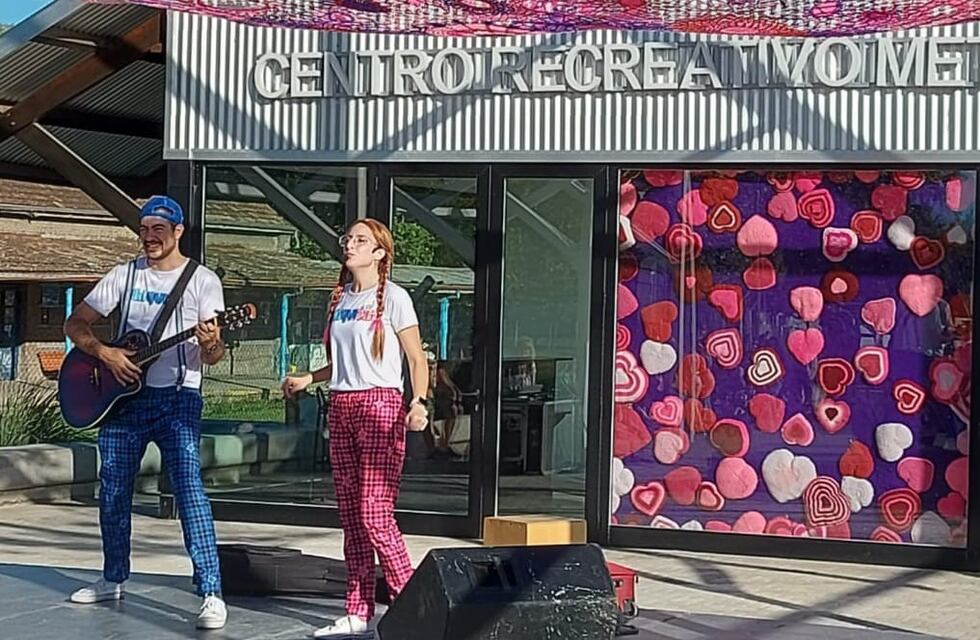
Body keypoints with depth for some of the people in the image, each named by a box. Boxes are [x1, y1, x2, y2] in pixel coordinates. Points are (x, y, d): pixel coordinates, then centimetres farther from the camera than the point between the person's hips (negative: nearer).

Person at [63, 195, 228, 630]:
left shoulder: (202, 280, -2)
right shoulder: (123, 276, 7)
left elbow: (211, 357, -6)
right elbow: (75, 325, 8)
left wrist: (211, 344, -30)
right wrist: (106, 353, -10)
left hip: (177, 398, -4)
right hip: (123, 394, 4)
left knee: (188, 486, -17)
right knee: (112, 489, 11)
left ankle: (211, 594, -19)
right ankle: (115, 579, 30)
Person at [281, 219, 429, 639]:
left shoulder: (392, 297, -5)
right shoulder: (340, 298, 16)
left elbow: (417, 359, -9)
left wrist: (419, 403, -23)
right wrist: (306, 380, 18)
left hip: (380, 405, -7)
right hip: (341, 407, 7)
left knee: (374, 513, -12)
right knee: (351, 516, 6)